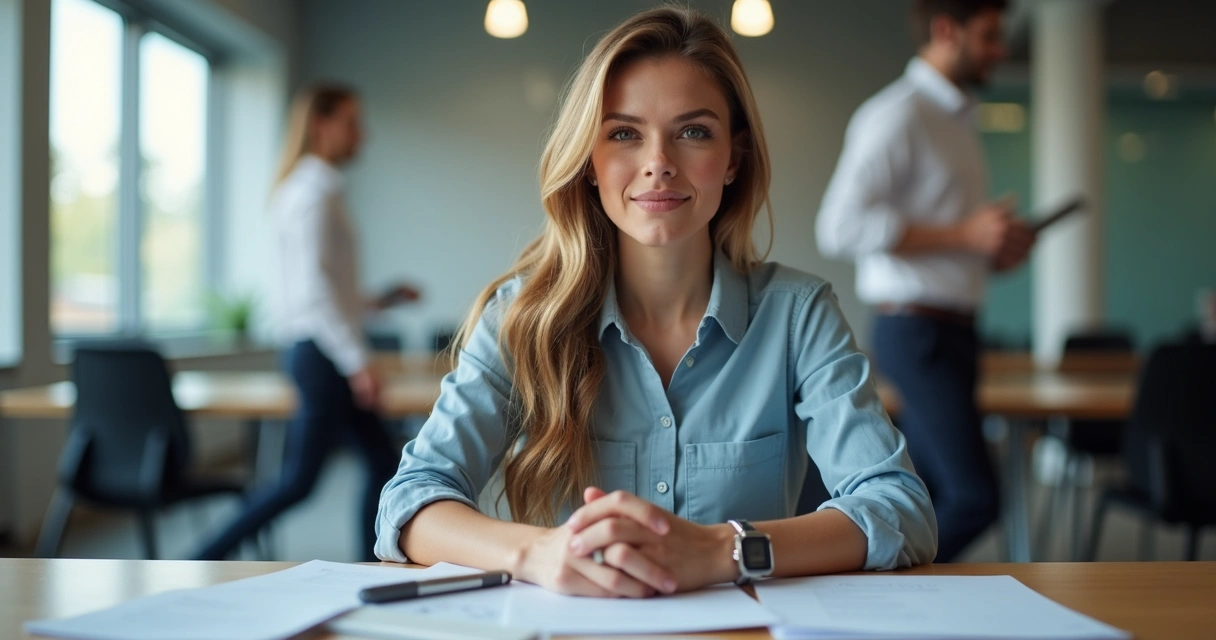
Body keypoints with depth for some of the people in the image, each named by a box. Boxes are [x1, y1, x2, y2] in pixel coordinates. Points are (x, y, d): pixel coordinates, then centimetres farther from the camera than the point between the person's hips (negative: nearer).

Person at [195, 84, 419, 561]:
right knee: (300, 480, -4)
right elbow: (313, 285, -21)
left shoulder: (318, 187, 18)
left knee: (382, 462, 10)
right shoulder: (314, 189, -12)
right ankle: (205, 563, 5)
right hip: (322, 351, -10)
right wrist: (356, 360, -23)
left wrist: (381, 301, 17)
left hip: (323, 349, 10)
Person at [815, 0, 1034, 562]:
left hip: (952, 327, 10)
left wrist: (996, 250, 7)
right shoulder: (896, 115, -11)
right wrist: (964, 235, -19)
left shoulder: (955, 117, 20)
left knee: (929, 496, 10)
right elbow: (841, 226, -20)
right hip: (917, 330, -10)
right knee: (974, 498, -12)